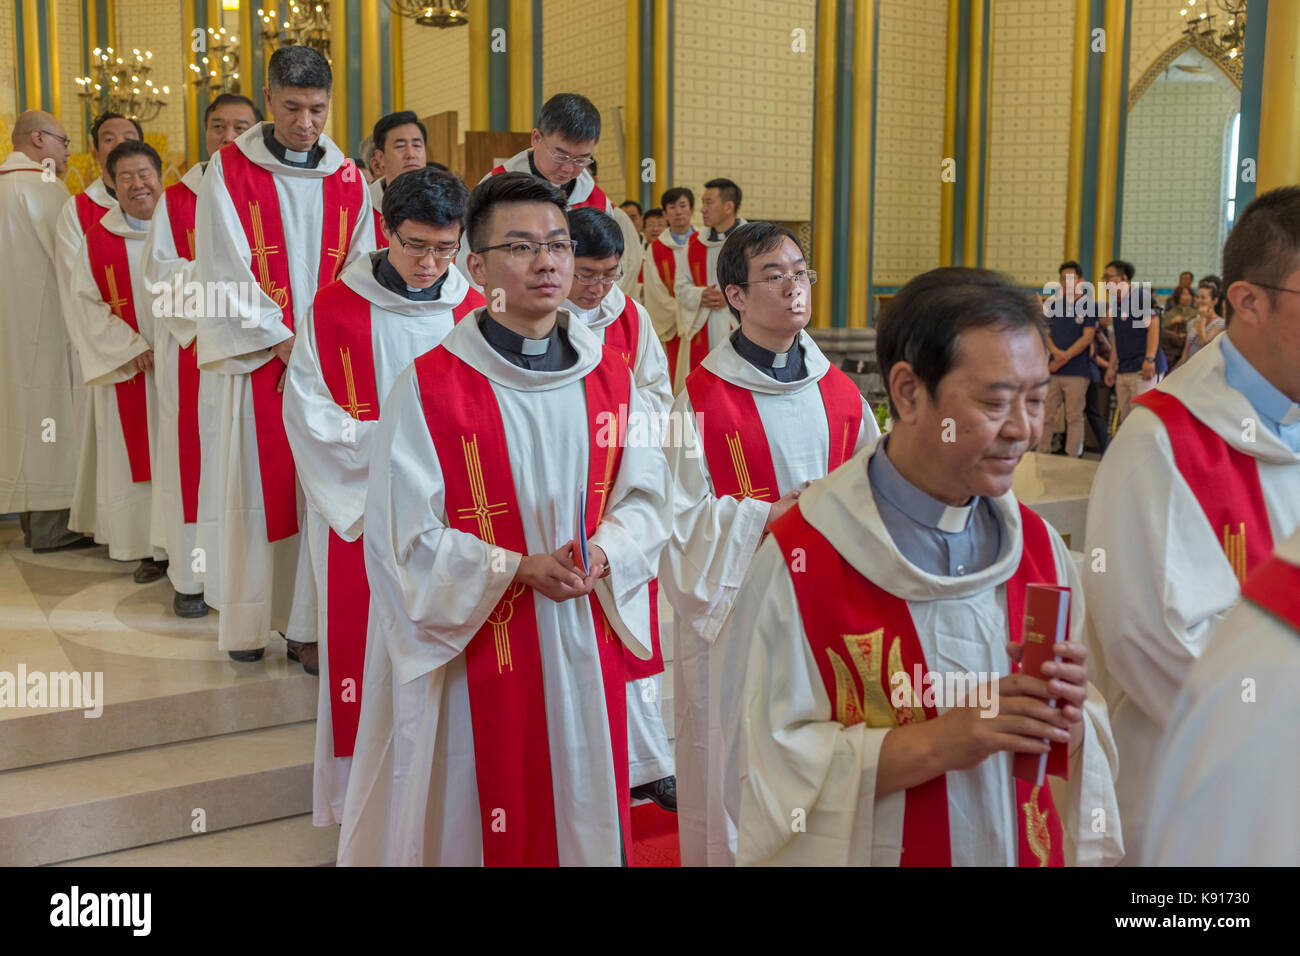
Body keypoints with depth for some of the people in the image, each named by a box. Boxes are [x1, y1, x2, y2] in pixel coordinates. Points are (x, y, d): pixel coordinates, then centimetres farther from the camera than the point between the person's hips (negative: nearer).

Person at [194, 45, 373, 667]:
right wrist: (282, 342, -11)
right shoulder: (229, 172, 0)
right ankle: (246, 622, 15)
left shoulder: (347, 179, 9)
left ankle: (306, 623, 9)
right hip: (258, 359, -2)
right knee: (255, 483, 2)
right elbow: (224, 273, -6)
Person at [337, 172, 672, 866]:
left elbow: (644, 497, 7)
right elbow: (404, 540, -11)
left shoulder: (611, 378, 3)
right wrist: (517, 568, -19)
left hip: (585, 646, 4)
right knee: (484, 819, 10)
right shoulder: (430, 389, -10)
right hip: (478, 649, -4)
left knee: (585, 808, 16)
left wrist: (602, 554, -12)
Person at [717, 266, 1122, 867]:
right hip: (877, 850, -4)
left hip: (1030, 849, 5)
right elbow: (763, 770, -21)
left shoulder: (1037, 544, -3)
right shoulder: (799, 562, -21)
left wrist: (1069, 718, -17)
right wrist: (928, 745, -28)